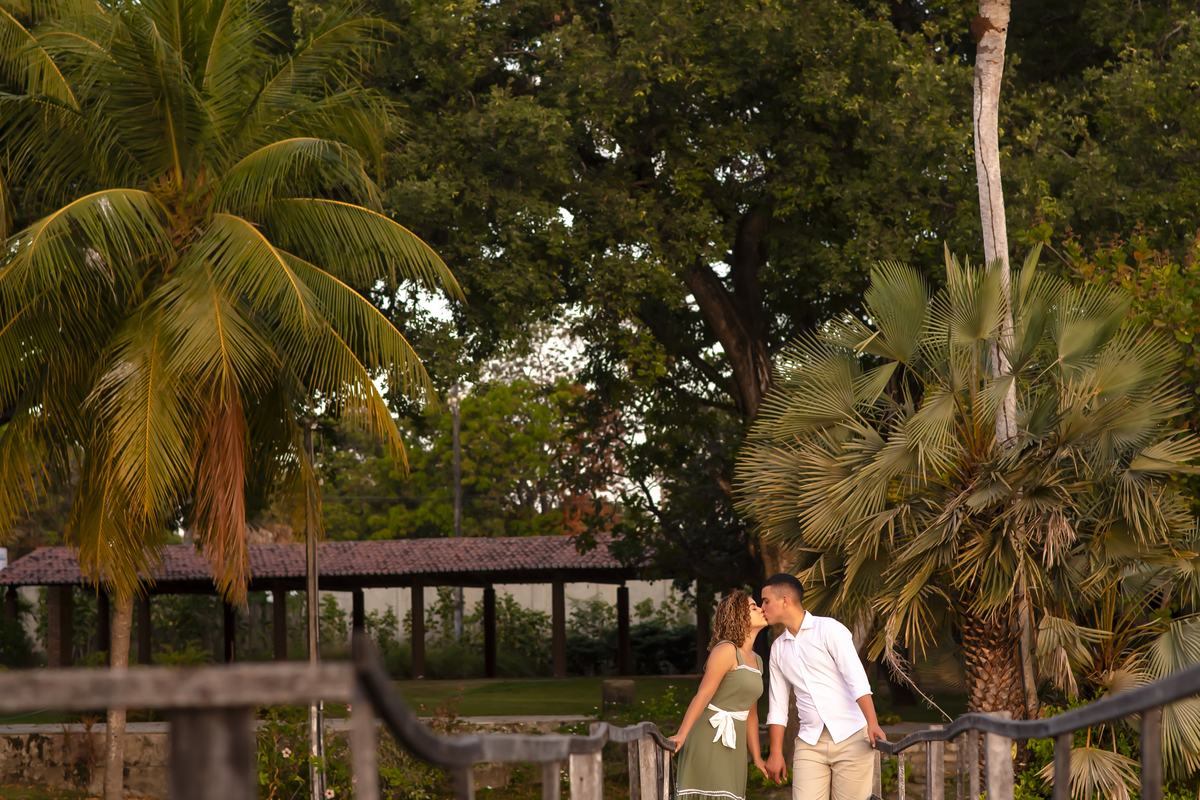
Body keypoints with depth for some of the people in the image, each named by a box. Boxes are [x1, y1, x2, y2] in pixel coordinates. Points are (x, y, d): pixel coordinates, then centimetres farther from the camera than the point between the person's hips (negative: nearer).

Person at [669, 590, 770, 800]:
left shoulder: (756, 661, 15)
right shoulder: (726, 650, -11)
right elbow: (703, 695, -18)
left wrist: (757, 757, 19)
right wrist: (681, 735, -26)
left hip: (732, 746, 8)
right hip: (709, 741, -8)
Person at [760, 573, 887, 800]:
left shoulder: (829, 629, -5)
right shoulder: (778, 648, 14)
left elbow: (857, 678, -16)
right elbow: (778, 705, 18)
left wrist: (872, 724, -28)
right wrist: (776, 753, 12)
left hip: (851, 737, -5)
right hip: (810, 743, 5)